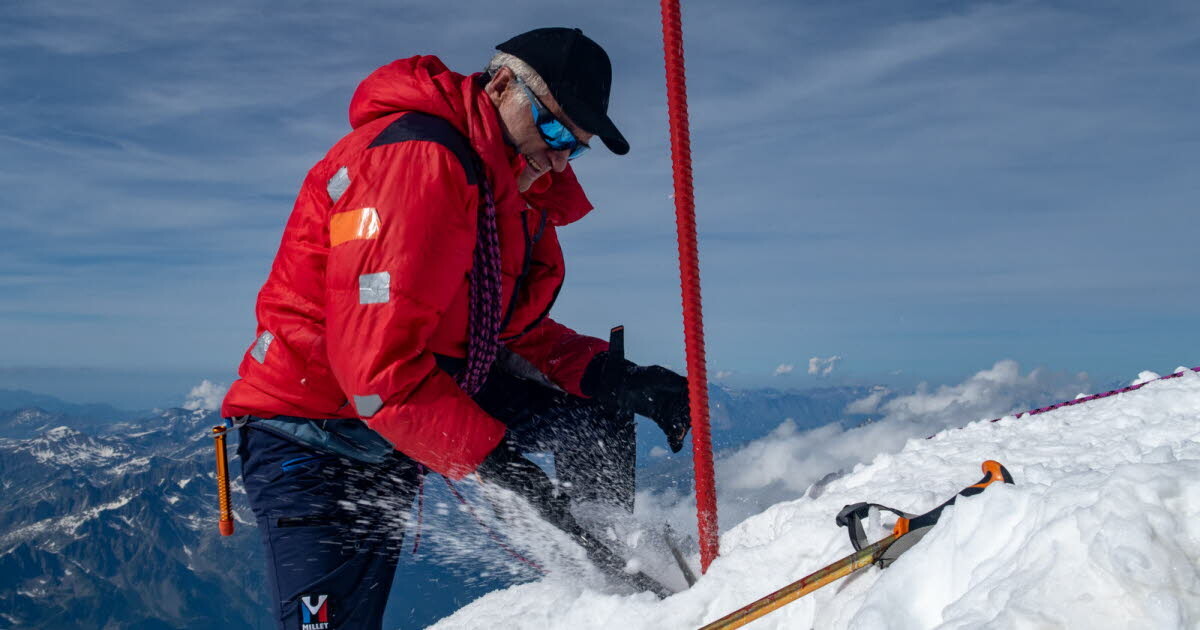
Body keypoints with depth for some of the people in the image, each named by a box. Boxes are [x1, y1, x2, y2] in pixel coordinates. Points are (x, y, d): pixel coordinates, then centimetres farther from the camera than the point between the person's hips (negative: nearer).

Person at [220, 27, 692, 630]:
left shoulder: (522, 192, 4)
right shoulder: (415, 160, -26)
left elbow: (515, 331, 8)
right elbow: (379, 365, -32)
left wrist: (619, 378, -7)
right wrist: (496, 462, -30)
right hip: (313, 435, -8)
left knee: (596, 401, 5)